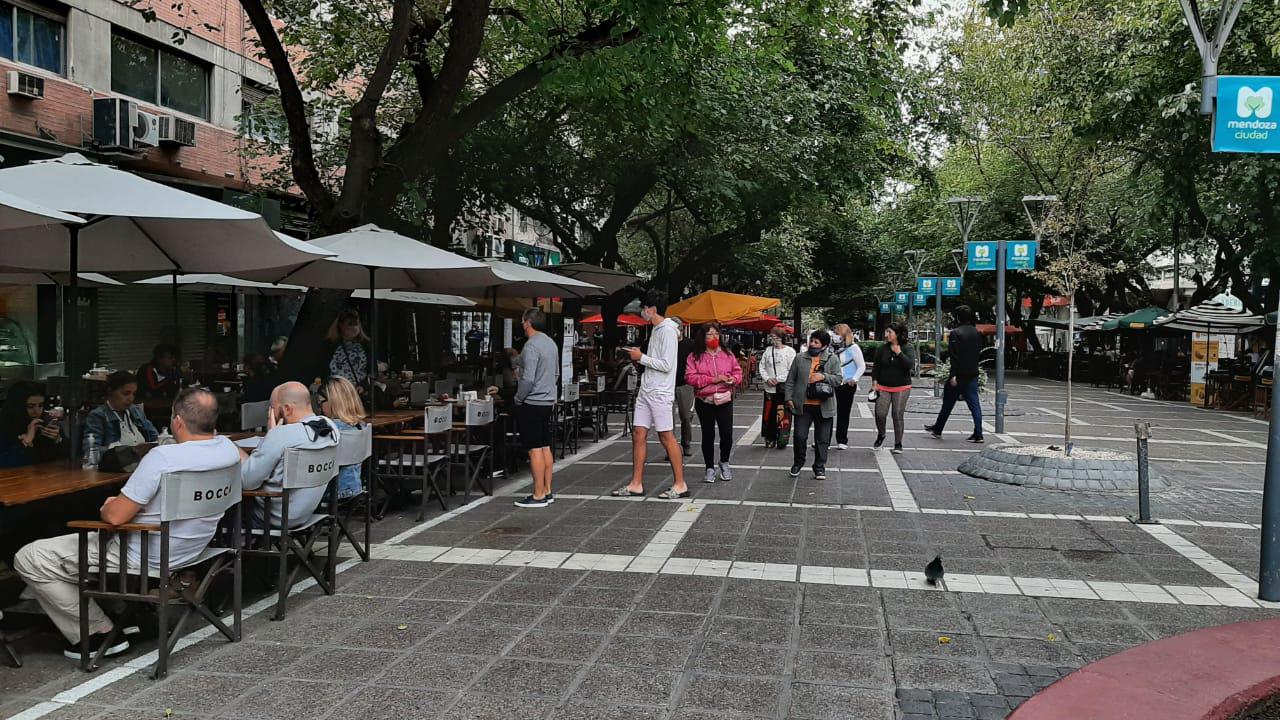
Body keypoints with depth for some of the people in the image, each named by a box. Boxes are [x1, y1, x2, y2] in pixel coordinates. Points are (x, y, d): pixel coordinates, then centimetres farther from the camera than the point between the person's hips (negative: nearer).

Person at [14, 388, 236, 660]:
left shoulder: (162, 457, -29)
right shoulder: (228, 448, -8)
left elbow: (115, 516, -22)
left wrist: (107, 507, -3)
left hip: (146, 560, -9)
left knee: (28, 559, 0)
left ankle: (100, 633, 4)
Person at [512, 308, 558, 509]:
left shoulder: (531, 346, -18)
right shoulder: (551, 343, 11)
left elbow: (528, 379, -22)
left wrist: (518, 399, -9)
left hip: (532, 403, -9)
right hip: (548, 401, 9)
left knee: (535, 450, -5)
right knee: (545, 447, 13)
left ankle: (539, 496, -1)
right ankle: (547, 491, 19)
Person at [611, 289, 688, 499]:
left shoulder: (667, 331, -14)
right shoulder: (657, 330, 15)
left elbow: (666, 365, -20)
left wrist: (641, 357, -13)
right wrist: (640, 357, 8)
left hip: (660, 393, -9)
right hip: (646, 390, 10)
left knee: (666, 436, -4)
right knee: (638, 434, 7)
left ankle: (680, 485, 5)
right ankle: (636, 485, 12)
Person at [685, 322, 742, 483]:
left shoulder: (727, 355, 8)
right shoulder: (694, 356, 0)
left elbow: (738, 371, 12)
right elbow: (690, 377, -9)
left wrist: (733, 379, -11)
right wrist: (712, 379, -15)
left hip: (725, 400, 1)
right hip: (705, 401, -1)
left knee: (727, 433, -5)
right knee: (708, 435, 6)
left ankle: (724, 462, 22)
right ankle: (710, 468, 19)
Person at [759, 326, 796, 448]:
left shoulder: (790, 351, -4)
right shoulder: (768, 350, 10)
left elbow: (792, 371, -8)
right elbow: (762, 366, 12)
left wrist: (778, 379, -14)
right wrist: (767, 379, -5)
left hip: (784, 388, -4)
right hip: (769, 388, 4)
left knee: (782, 415, -7)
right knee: (769, 414, 8)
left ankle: (782, 439, -3)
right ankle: (770, 438, 19)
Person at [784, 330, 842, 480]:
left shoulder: (832, 359, 3)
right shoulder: (800, 358, 6)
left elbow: (838, 379, -3)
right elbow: (790, 380, 8)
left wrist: (823, 376, -19)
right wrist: (789, 398, 1)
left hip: (824, 407, 0)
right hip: (803, 405, 1)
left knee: (822, 439, 6)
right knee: (799, 436, 1)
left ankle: (819, 467, 19)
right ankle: (798, 463, 23)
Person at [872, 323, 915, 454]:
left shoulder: (906, 348, -3)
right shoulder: (883, 348, 3)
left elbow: (910, 365, -16)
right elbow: (876, 366, 8)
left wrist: (899, 353, -20)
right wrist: (874, 380, -2)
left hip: (901, 388, -2)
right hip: (883, 387, 2)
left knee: (898, 416, 0)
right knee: (880, 414, -8)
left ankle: (898, 444, 12)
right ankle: (881, 435, 22)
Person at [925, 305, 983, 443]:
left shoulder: (955, 333, -14)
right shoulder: (976, 333, 8)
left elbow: (954, 355, -18)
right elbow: (978, 351, 16)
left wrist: (953, 375, -19)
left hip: (959, 374, -6)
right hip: (973, 374, 6)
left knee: (948, 403, 7)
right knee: (974, 404, 3)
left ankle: (937, 429, 21)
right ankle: (978, 434, -1)